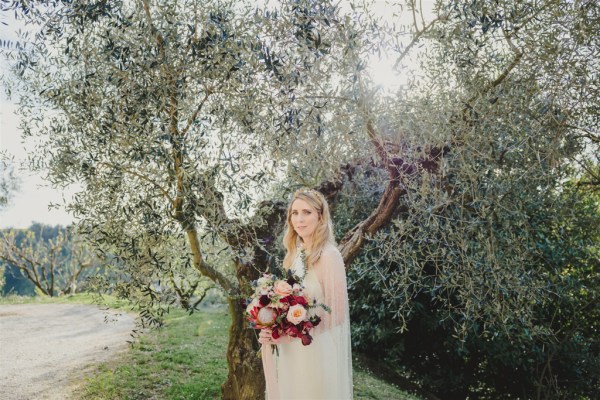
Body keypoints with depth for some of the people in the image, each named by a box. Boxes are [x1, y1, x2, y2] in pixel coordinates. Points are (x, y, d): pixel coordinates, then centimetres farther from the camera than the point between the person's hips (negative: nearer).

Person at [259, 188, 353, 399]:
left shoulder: (329, 256, -15)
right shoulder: (294, 255, 7)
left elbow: (336, 314, -16)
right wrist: (272, 330, -4)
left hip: (316, 352, -7)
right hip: (290, 353, 7)